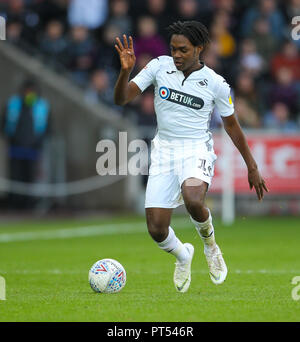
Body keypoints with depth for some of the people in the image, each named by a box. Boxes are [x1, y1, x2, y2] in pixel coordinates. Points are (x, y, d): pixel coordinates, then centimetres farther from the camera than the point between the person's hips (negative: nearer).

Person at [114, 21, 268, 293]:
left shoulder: (216, 83, -4)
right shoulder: (159, 66, -1)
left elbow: (231, 125, 8)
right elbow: (121, 99, -3)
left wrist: (252, 167, 12)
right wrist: (126, 70, -23)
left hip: (197, 150, -2)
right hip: (164, 150, 3)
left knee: (193, 201, -35)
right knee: (157, 230, -7)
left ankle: (210, 244, -1)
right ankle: (182, 255, 30)